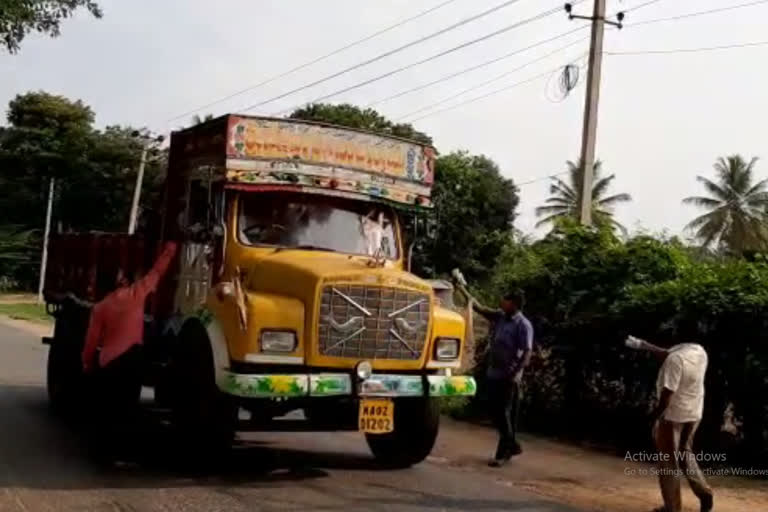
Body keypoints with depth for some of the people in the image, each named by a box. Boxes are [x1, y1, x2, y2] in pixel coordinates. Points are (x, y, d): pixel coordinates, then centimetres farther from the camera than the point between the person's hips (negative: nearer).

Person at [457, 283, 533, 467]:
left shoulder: (523, 325, -13)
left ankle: (503, 453, 10)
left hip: (508, 377, -8)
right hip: (494, 374, 8)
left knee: (504, 414, -1)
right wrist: (463, 290, 13)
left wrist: (517, 373, -25)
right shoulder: (499, 316, 8)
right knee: (495, 412, 13)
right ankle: (512, 445, 29)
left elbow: (527, 352, -16)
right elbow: (479, 308, 16)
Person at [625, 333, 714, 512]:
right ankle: (704, 491, 14)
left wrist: (655, 417, -13)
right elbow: (665, 355, 12)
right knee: (685, 454, 24)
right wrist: (643, 345, 16)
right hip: (694, 414, 7)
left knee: (669, 461, 6)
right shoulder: (700, 351, -1)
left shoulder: (675, 359, -25)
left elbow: (667, 393, -24)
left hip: (674, 414, -7)